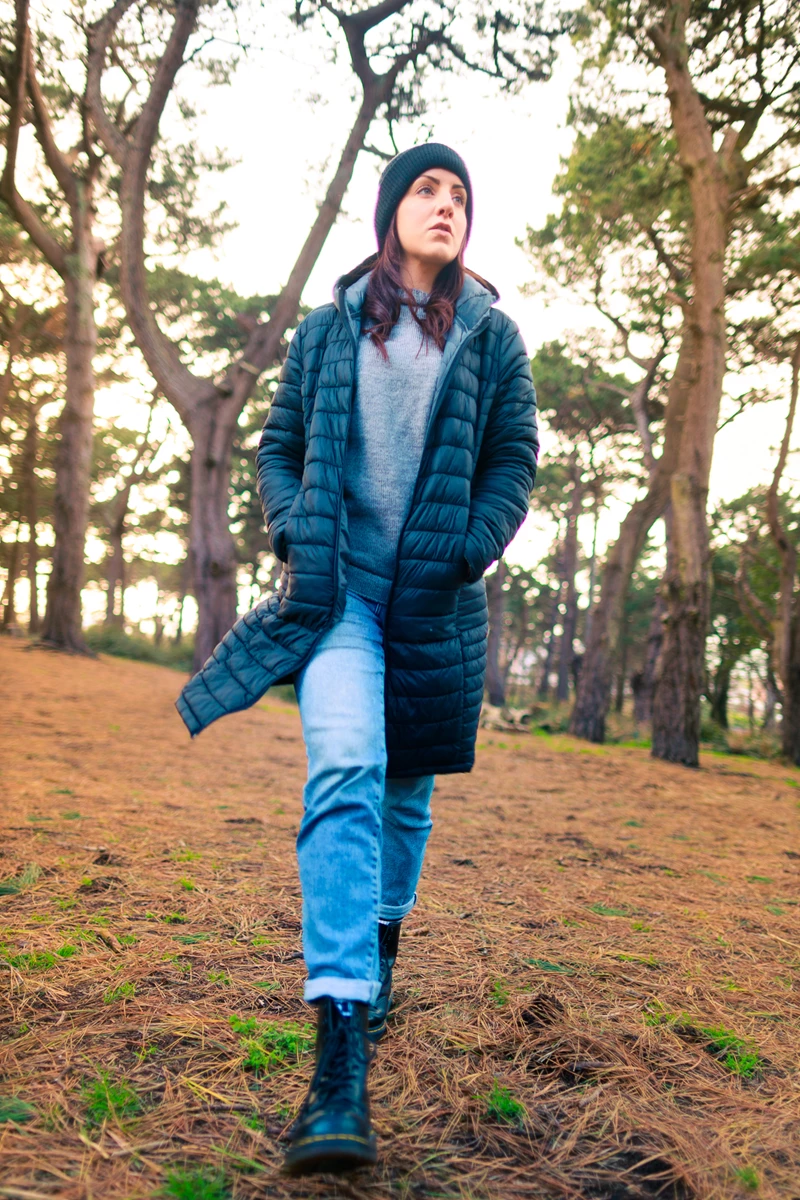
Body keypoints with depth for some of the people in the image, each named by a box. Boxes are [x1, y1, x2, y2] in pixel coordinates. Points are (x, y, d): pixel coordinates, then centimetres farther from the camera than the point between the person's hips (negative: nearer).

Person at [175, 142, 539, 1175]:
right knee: (344, 773, -20)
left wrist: (469, 548, -9)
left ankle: (382, 942, 40)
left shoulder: (491, 335, 9)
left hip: (435, 598, 2)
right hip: (337, 586, -1)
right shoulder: (328, 328, 9)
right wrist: (293, 532, -6)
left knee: (406, 786, 11)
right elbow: (278, 445, 12)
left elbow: (514, 461, 6)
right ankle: (340, 1061, -23)